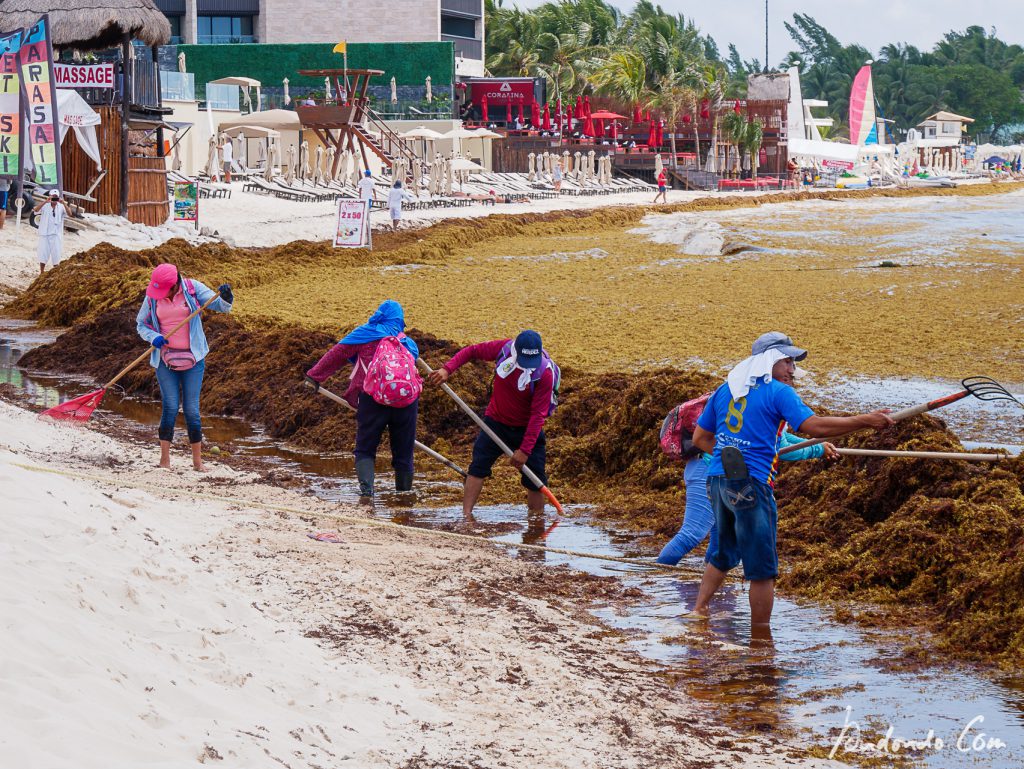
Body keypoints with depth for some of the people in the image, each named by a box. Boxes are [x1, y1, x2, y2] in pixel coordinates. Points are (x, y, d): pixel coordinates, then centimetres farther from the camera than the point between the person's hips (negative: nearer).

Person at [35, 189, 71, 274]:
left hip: (56, 235, 0)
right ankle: (42, 272, 18)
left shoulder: (61, 207, 0)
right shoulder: (45, 206, -3)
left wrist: (64, 203, -29)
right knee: (43, 254, 6)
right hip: (45, 234, 0)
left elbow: (69, 214, -15)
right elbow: (36, 210, -21)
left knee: (56, 255, 4)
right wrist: (46, 201, -33)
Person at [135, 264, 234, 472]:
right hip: (165, 359, 1)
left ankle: (197, 460, 12)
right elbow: (141, 324, 8)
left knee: (192, 409, 1)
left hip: (193, 359, -1)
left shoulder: (192, 289, -7)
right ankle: (164, 459, 2)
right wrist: (154, 337, -13)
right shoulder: (152, 297, -2)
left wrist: (226, 298, -32)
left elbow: (221, 306, -9)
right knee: (171, 406, -8)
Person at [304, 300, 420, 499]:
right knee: (403, 451, 14)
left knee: (365, 449, 5)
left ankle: (366, 488, -15)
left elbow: (338, 353, 6)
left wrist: (315, 375, 9)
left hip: (372, 398, -2)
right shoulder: (409, 343, 21)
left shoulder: (366, 333, 9)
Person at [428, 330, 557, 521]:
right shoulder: (503, 348, -16)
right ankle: (466, 515, -10)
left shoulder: (545, 373, -24)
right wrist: (447, 369, -14)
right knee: (478, 466, -9)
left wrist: (525, 450, -26)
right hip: (496, 421, 2)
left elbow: (538, 414, -23)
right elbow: (471, 351, 0)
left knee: (535, 477, -2)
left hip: (526, 428, -2)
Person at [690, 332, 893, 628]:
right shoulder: (778, 392, -4)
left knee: (723, 555, 24)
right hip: (751, 483, -7)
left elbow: (700, 439, 20)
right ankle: (760, 634, 4)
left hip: (718, 480, 7)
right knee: (762, 567, 1)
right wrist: (865, 421, -11)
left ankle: (698, 610, 23)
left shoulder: (725, 390, 17)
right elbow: (815, 426, -15)